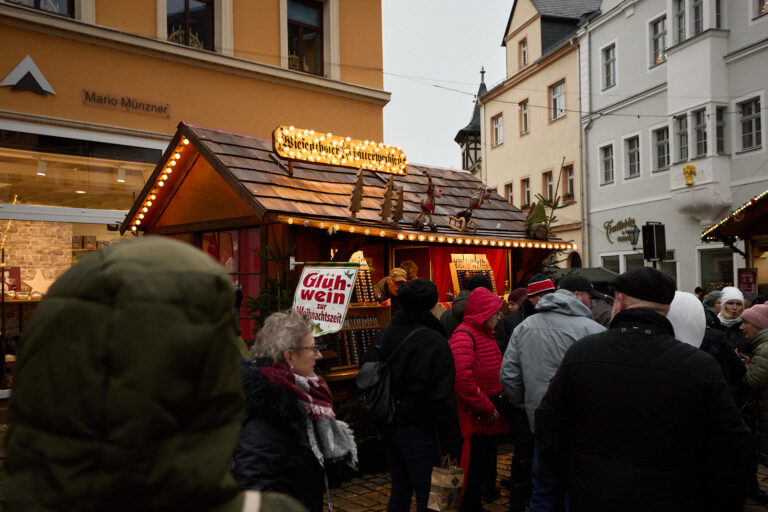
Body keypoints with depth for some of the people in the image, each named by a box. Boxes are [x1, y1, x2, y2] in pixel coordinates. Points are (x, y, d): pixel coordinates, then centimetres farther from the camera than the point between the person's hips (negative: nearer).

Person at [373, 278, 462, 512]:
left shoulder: (383, 335, 4)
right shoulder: (434, 342, -18)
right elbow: (444, 398, -18)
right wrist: (453, 443, -12)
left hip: (390, 428, 7)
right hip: (419, 429, -7)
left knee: (399, 490, 21)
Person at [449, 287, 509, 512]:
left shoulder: (486, 334, 14)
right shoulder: (464, 337, -18)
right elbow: (463, 380, -28)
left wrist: (496, 405, 9)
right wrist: (487, 408, -18)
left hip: (488, 415, 10)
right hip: (473, 417, -10)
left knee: (486, 464, 19)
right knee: (472, 468, 0)